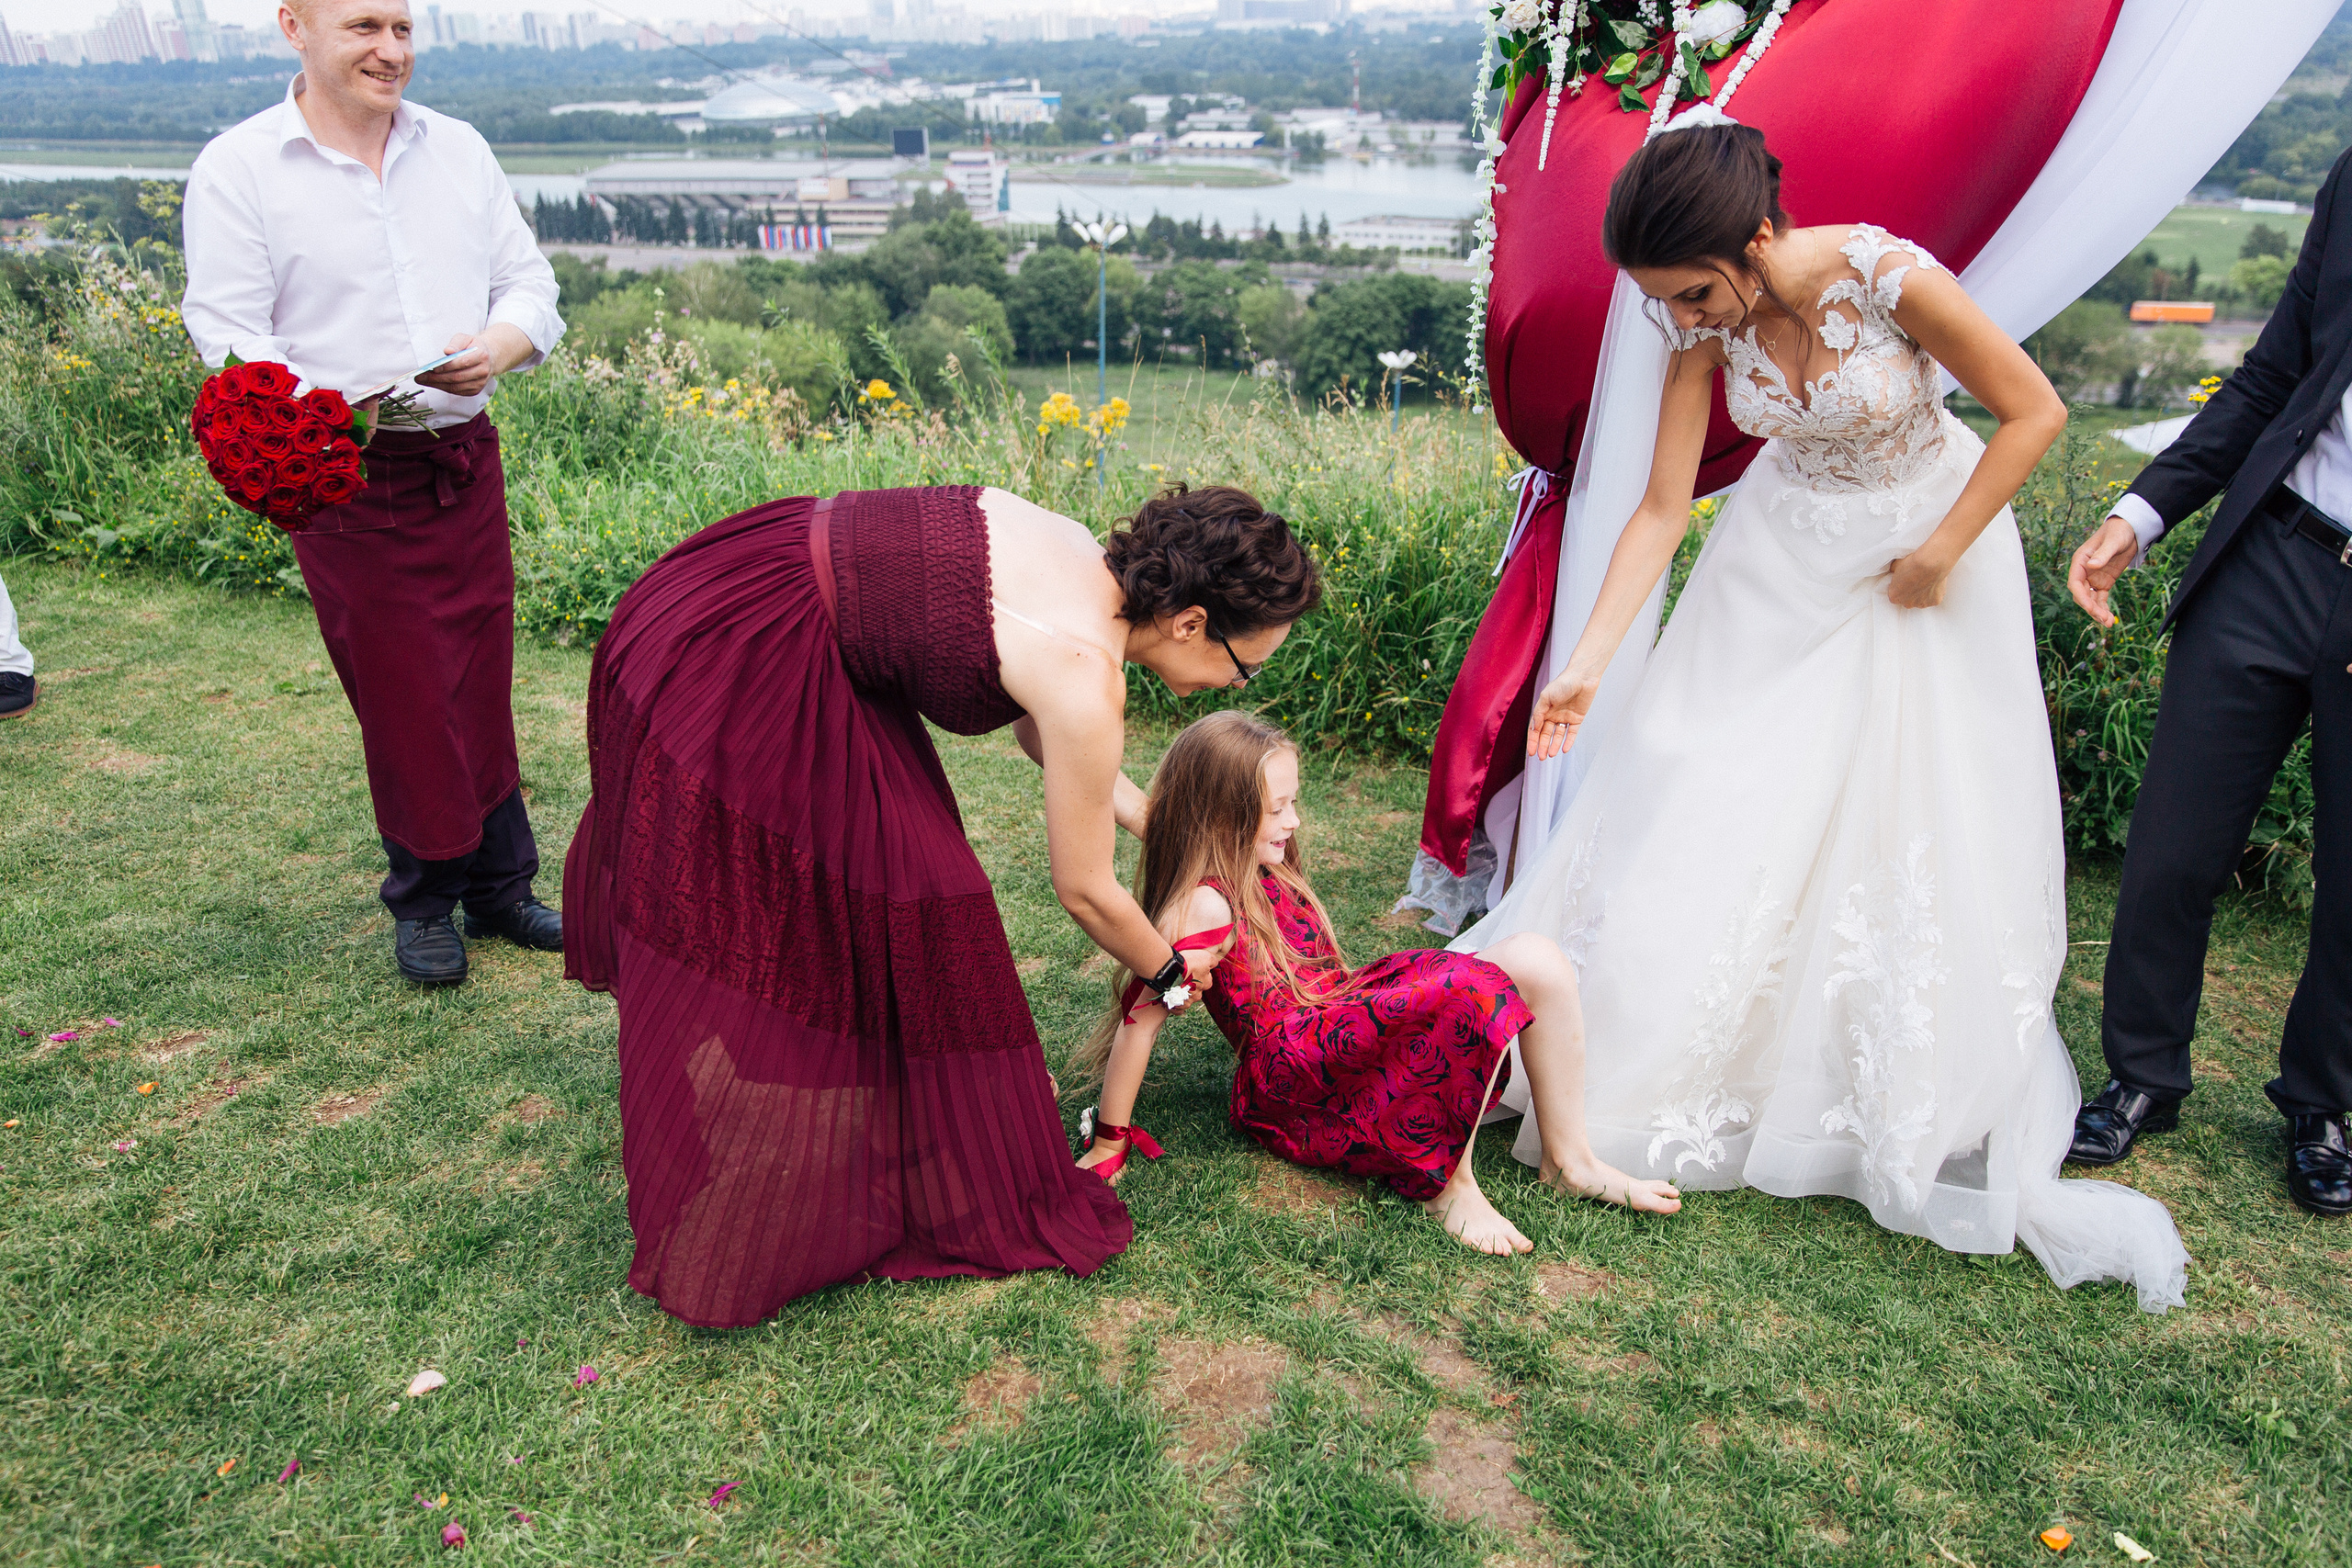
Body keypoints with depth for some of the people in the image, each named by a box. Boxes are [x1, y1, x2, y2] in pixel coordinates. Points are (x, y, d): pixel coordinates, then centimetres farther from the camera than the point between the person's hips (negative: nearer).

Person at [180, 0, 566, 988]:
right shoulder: (238, 168, -3)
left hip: (466, 461, 4)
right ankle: (424, 902, 20)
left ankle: (499, 889, 23)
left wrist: (503, 343, -11)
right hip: (346, 479, -4)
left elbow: (529, 281, 12)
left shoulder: (459, 149, 11)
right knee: (399, 696, 2)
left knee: (482, 684, 9)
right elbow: (227, 333, -7)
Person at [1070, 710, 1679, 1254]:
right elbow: (1140, 1019, -19)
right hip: (1293, 1074, -9)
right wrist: (1110, 1141, -14)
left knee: (1534, 959, -5)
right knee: (1473, 990, -29)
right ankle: (1447, 1180, -14)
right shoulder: (1205, 906, -19)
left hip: (1337, 1027, 10)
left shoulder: (1262, 874, 12)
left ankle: (1570, 1157, 5)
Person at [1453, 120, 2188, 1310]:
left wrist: (1939, 554, -15)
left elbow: (2034, 412, -16)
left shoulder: (1891, 276, -28)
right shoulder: (1704, 333, -16)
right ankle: (1665, 1065, 18)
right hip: (1788, 555, 3)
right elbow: (1662, 509, -13)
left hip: (1931, 536, -3)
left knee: (1922, 827, 2)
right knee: (1709, 800, -1)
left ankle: (1932, 1111, 21)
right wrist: (1585, 663, -19)